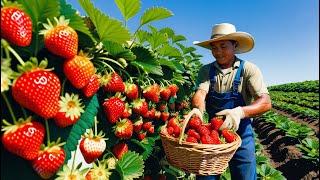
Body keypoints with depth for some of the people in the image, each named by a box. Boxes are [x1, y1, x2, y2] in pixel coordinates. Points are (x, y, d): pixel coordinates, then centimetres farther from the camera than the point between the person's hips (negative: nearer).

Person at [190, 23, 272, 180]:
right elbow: (200, 93, -15)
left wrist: (239, 112, -38)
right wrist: (197, 109, -39)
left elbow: (265, 103, -18)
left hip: (241, 133, -2)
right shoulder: (206, 70, 1)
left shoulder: (248, 69, -7)